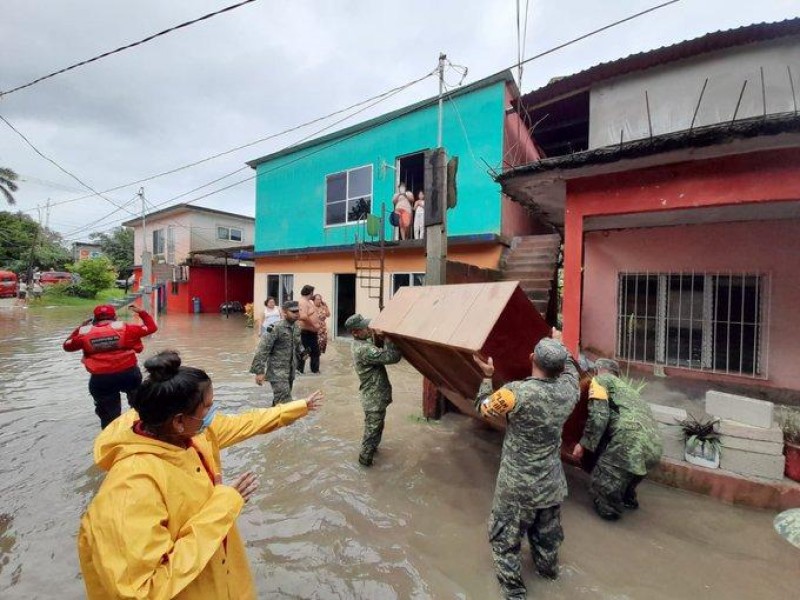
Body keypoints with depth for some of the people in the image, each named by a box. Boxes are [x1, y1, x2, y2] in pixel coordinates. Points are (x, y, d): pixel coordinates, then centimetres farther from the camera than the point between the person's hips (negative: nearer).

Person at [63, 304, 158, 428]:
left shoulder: (85, 332, 0)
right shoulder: (124, 328, -6)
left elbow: (67, 346, 19)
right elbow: (151, 328, 1)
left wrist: (80, 328, 26)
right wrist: (141, 312, 12)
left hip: (100, 379, 1)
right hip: (128, 373, 0)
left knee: (108, 413, 15)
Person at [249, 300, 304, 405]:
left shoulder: (296, 327, 4)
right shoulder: (276, 328, -19)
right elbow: (262, 350, -20)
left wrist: (303, 353, 6)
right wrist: (259, 371, -22)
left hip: (290, 370, 7)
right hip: (277, 371, -7)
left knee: (279, 400, 21)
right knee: (285, 402, -10)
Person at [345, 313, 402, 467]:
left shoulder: (359, 344, 1)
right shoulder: (364, 350, -31)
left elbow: (377, 352, 12)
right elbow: (393, 357, -33)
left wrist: (376, 337, -7)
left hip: (374, 394, 10)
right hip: (374, 396, -10)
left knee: (375, 425, 27)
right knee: (373, 428, 10)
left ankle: (371, 447, 47)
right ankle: (365, 457, 28)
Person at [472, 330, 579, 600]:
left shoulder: (517, 392, -29)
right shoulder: (569, 390, -14)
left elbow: (483, 407, -11)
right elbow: (571, 370, 11)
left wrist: (487, 376, 2)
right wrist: (560, 346, 25)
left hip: (518, 486, -5)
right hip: (552, 483, 6)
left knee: (505, 537, 19)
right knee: (547, 533, 31)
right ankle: (548, 568, 55)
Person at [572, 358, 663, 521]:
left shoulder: (601, 380, 7)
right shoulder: (624, 386, 32)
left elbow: (599, 416, -7)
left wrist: (583, 443, 1)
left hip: (631, 442, -9)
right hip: (653, 446, 9)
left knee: (603, 481, 11)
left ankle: (609, 510, 30)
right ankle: (628, 499, 53)